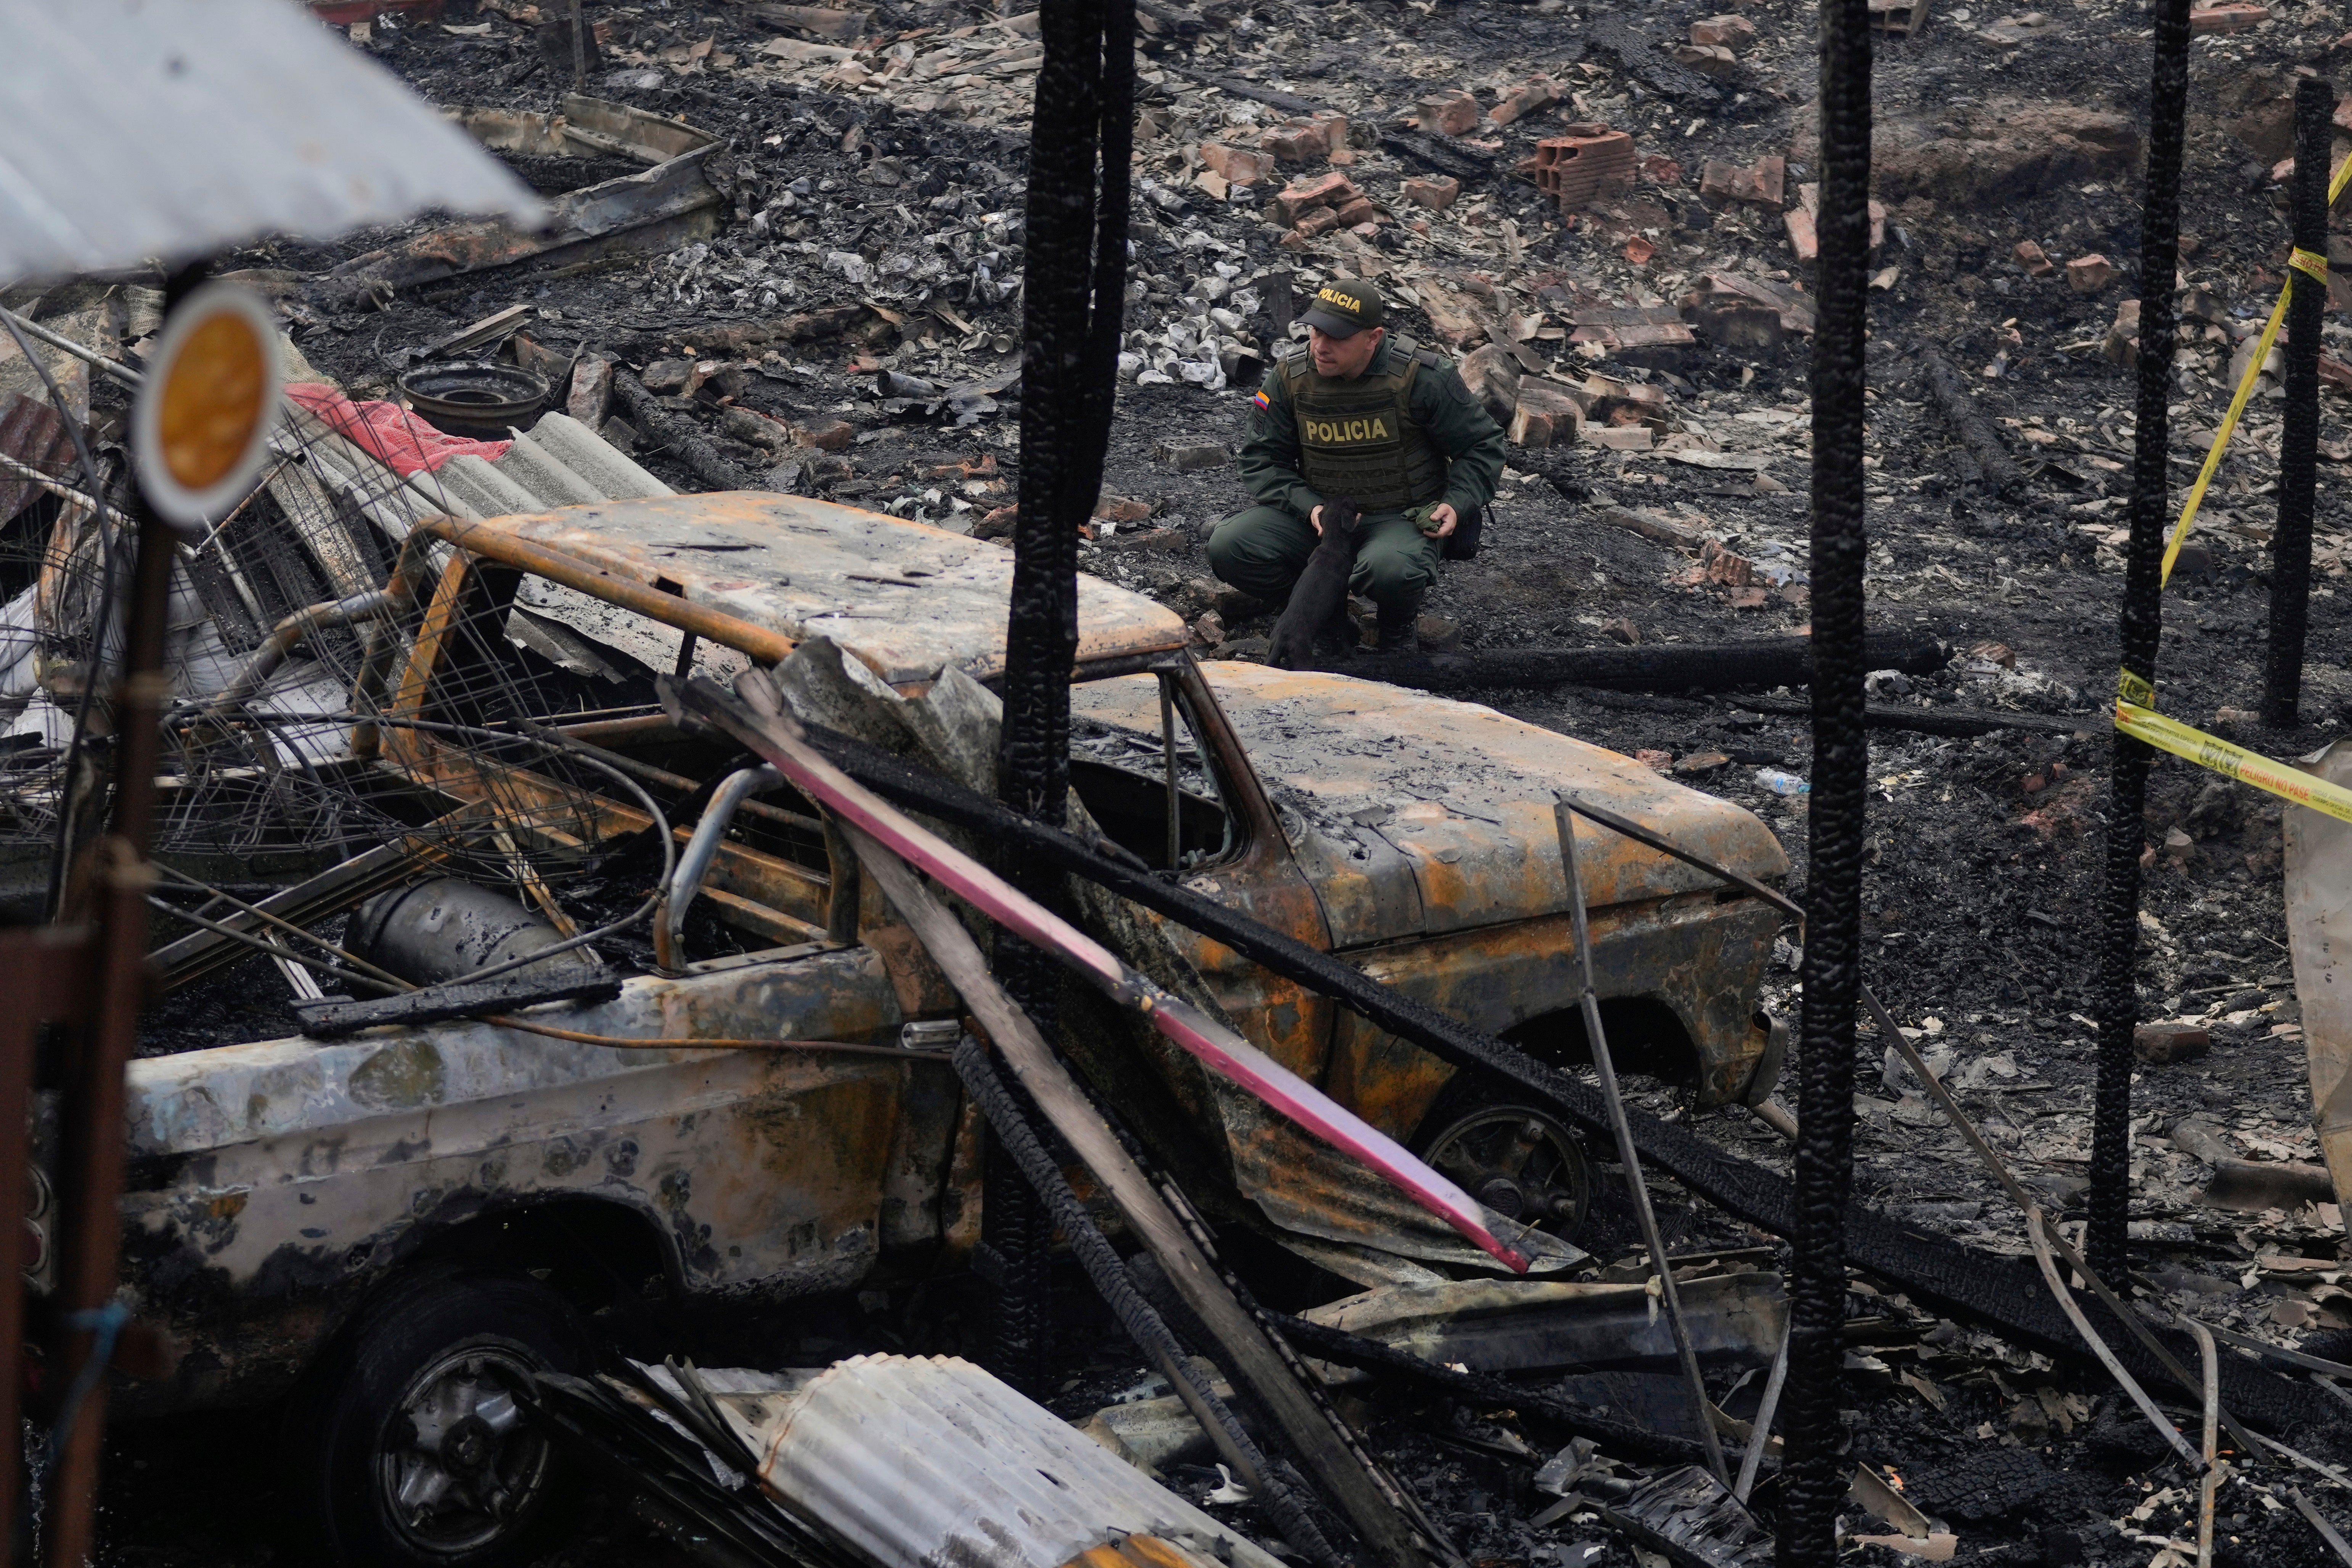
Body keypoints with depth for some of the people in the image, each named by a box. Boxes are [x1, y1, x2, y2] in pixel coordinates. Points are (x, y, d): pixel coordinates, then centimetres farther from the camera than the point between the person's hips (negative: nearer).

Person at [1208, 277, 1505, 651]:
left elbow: (1482, 445, -2)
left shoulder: (1420, 377, -14)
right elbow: (1262, 459, 1)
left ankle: (1399, 627, -1)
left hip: (1402, 518, -4)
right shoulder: (1289, 376, -5)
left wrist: (1458, 504, -18)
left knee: (1390, 570, -40)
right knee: (1228, 548, -18)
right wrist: (1309, 508, -16)